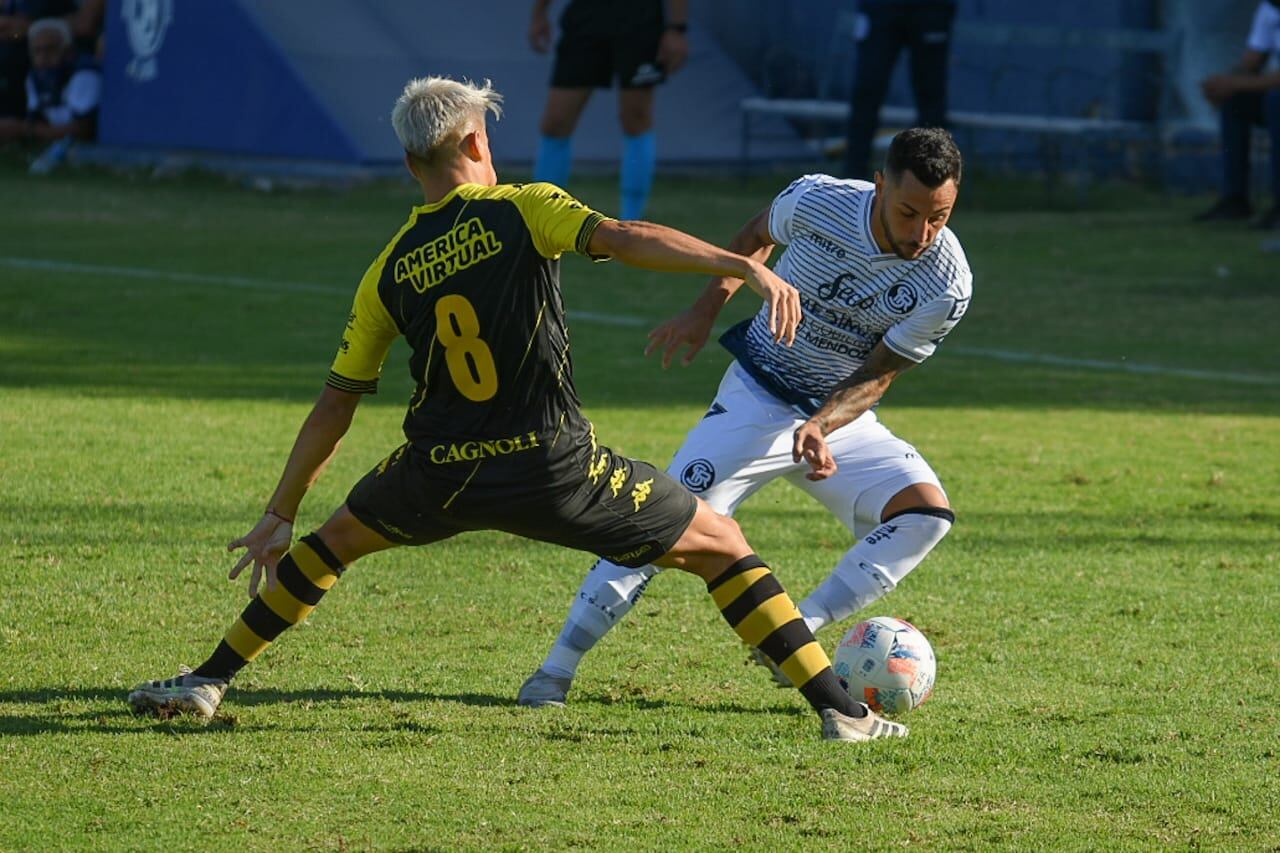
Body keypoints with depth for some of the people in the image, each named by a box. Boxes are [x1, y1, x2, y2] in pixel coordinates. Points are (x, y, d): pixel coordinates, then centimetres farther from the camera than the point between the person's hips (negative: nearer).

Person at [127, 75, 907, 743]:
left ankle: (208, 682, 31)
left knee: (332, 544, 32)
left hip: (442, 476, 3)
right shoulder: (523, 209, 0)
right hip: (556, 467, -3)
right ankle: (840, 708, 3)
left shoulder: (391, 272, 11)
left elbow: (337, 403, 14)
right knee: (720, 546, 11)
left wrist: (280, 516, 21)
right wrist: (745, 266, -26)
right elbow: (622, 238, -18)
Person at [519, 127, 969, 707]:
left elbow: (876, 377, -14)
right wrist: (705, 310, 3)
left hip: (845, 416, 2)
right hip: (758, 398, -2)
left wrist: (822, 428, -31)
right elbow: (757, 236, 6)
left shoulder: (947, 284, -19)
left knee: (925, 511, -21)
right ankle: (557, 667, -10)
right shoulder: (818, 202, -19)